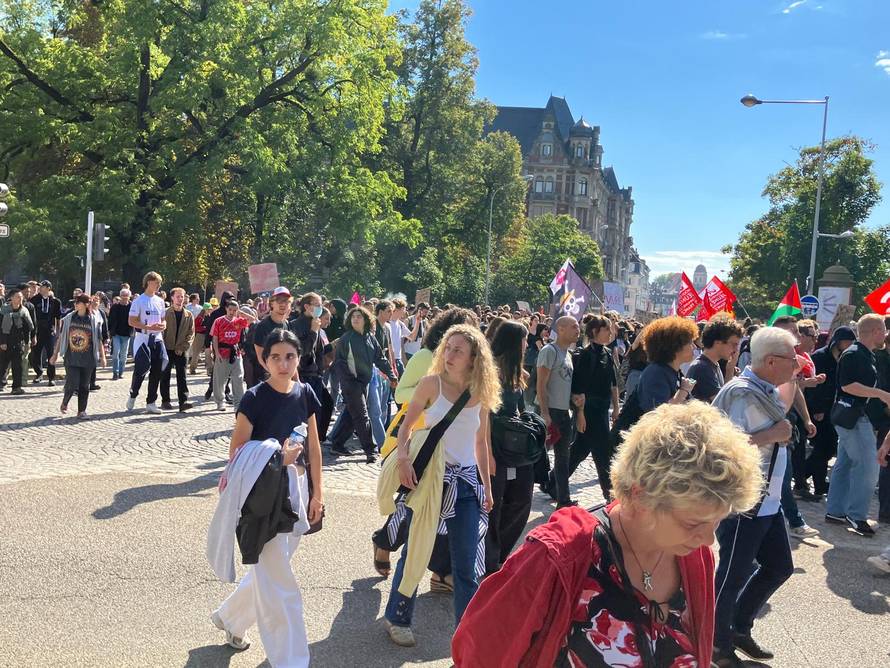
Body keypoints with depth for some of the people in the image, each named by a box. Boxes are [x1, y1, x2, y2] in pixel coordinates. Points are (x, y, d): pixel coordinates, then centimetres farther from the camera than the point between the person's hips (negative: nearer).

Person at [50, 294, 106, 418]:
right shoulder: (68, 318, 3)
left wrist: (102, 356, 0)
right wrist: (55, 354, 9)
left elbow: (99, 340, 3)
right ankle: (64, 403, 21)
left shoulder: (94, 320, 0)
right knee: (72, 384, -6)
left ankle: (82, 410, 17)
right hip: (71, 358, 0)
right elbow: (61, 337, 9)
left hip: (87, 359, 0)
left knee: (84, 385, 5)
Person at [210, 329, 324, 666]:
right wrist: (278, 458, -25)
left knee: (270, 571, 20)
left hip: (296, 487, 6)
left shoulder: (305, 394, 2)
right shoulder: (254, 399, -13)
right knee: (279, 582, -1)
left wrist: (317, 492, 9)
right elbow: (236, 453, -11)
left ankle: (229, 616, 45)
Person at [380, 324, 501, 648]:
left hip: (466, 481, 3)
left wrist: (487, 486, 14)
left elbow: (481, 443, 12)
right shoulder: (432, 383, -6)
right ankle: (397, 618, 30)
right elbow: (406, 425, -3)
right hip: (429, 476, -3)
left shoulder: (482, 393, 3)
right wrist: (403, 458, -20)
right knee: (415, 551, 9)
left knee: (467, 561, 5)